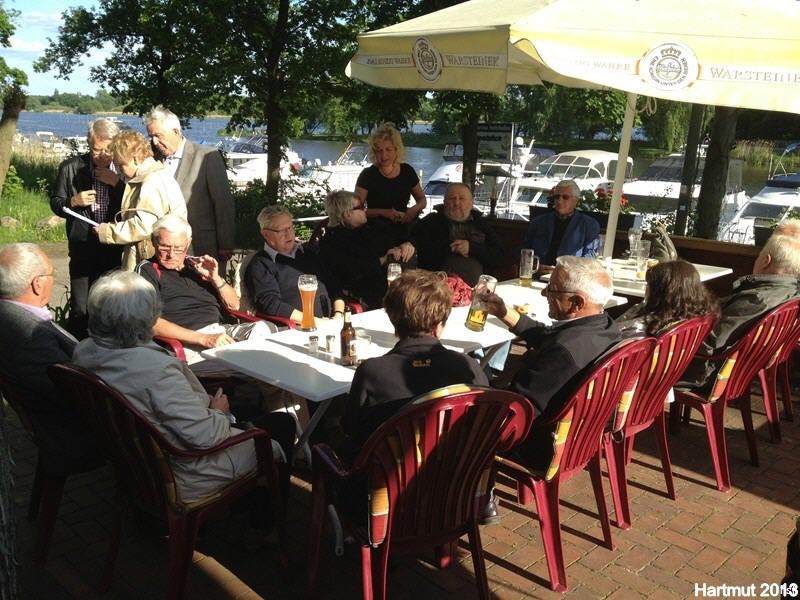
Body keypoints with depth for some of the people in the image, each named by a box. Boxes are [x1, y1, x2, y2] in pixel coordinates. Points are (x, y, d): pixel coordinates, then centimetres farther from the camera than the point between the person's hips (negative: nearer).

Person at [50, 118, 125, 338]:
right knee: (80, 310, -1)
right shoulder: (71, 167, 0)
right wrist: (73, 201, -13)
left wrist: (118, 183, -16)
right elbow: (55, 203, 8)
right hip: (83, 251, 0)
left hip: (117, 250, 1)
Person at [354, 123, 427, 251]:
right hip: (377, 235, -3)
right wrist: (383, 212, -19)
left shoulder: (407, 171, 6)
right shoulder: (368, 175, -5)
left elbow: (422, 200, 18)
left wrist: (414, 209, -4)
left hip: (404, 234, 3)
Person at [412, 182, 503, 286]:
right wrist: (450, 247, -1)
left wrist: (471, 248, -3)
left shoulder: (481, 224, 20)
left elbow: (498, 255, 12)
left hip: (476, 283, 3)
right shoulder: (432, 221, 15)